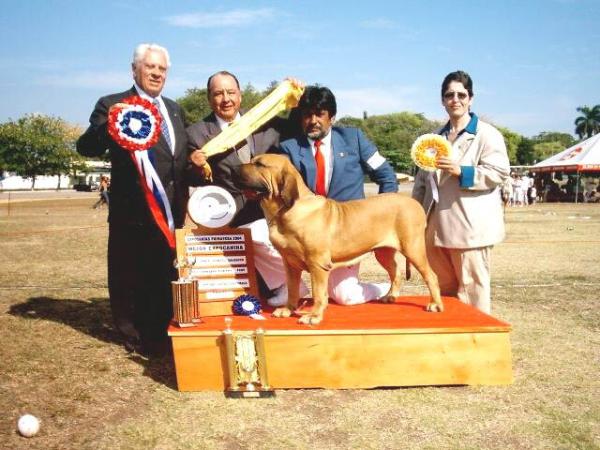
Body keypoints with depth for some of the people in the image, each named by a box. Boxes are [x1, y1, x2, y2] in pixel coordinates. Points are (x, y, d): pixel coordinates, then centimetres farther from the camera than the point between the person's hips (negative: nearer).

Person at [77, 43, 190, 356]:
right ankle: (134, 336, 26)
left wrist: (182, 203, 3)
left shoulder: (174, 109, 13)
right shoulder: (111, 105, -5)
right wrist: (108, 124, -33)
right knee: (129, 277, 7)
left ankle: (160, 334, 34)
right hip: (132, 212, -5)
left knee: (165, 275, 17)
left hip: (170, 211, 6)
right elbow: (86, 148, -15)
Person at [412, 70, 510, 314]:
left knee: (471, 289, -2)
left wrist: (461, 171, -20)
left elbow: (500, 172, -11)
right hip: (438, 227, 6)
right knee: (443, 288, 12)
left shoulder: (487, 134, 0)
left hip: (470, 227, -6)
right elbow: (422, 179, 20)